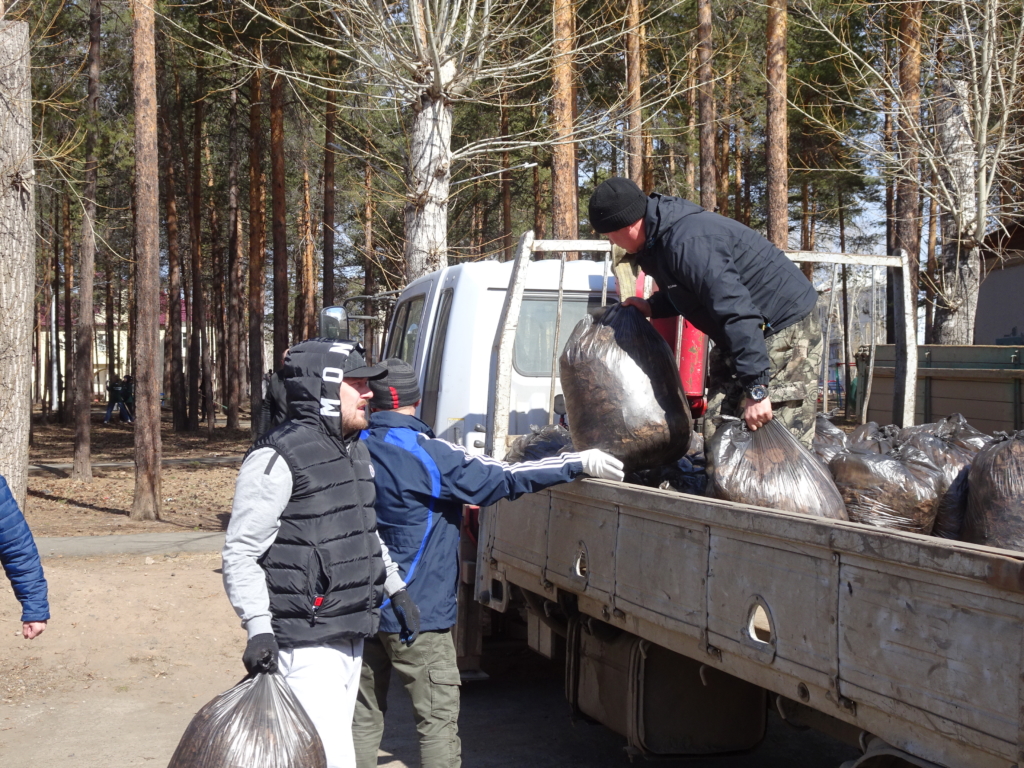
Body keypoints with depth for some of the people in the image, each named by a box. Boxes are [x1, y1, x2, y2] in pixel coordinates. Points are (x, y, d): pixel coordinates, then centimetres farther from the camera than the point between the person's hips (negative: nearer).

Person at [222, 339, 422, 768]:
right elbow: (240, 554, -16)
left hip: (349, 637, 9)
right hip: (306, 647, -9)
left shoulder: (355, 451, 15)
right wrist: (259, 628, -25)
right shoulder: (278, 459, -14)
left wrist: (396, 589, 28)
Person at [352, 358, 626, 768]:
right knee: (439, 719, 1)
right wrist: (579, 462, -13)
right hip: (416, 612, -6)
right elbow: (502, 478, -16)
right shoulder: (426, 455, -15)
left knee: (364, 716, 14)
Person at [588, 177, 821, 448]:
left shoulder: (686, 240, -28)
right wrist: (652, 306, 9)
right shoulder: (662, 235, 5)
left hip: (786, 330, -10)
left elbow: (735, 311, -33)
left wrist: (755, 389, -34)